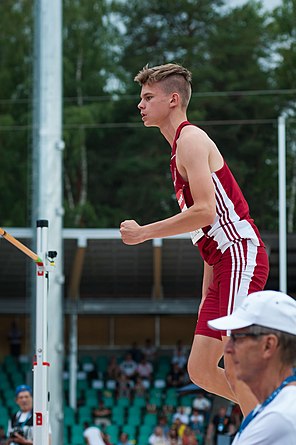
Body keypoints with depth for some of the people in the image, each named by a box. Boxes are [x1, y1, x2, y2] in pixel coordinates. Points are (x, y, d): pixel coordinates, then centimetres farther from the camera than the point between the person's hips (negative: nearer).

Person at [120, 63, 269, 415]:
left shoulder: (191, 139, -7)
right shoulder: (180, 149, 23)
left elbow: (205, 212, -19)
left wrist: (144, 232, -12)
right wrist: (206, 295, 22)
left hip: (242, 255, -10)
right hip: (223, 264, 10)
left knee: (235, 366, -14)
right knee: (200, 369, 5)